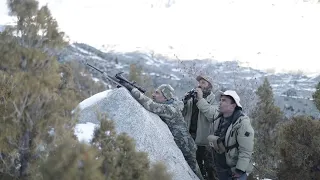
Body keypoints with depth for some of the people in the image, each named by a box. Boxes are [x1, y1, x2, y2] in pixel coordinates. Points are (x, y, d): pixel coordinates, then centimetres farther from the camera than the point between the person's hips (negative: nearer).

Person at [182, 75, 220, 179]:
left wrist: (201, 99, -23)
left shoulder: (213, 100, -6)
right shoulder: (192, 98, 7)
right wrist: (184, 102, -10)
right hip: (191, 139, 5)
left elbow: (212, 116, -24)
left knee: (209, 170, 2)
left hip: (206, 141, -5)